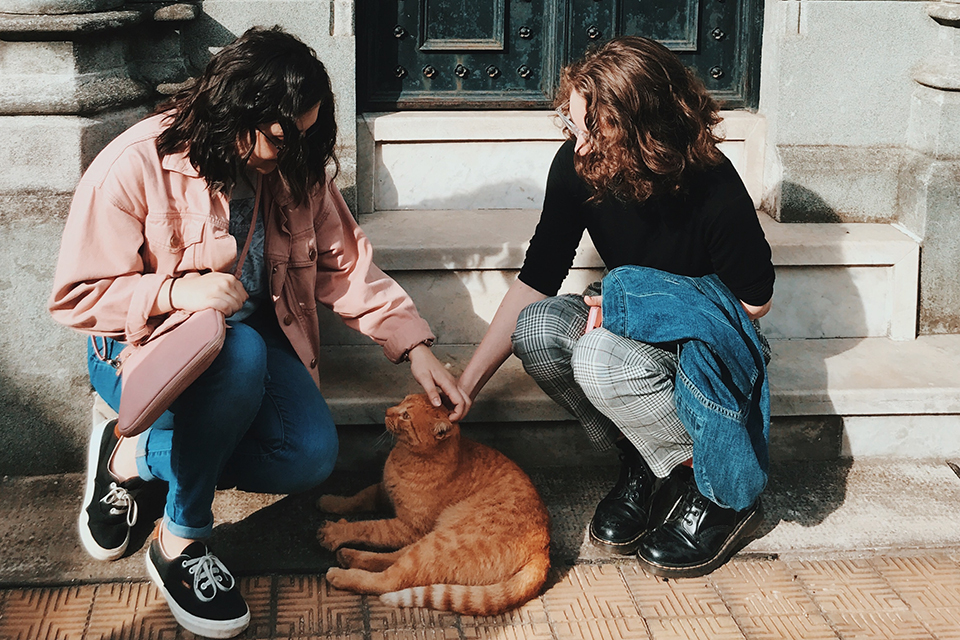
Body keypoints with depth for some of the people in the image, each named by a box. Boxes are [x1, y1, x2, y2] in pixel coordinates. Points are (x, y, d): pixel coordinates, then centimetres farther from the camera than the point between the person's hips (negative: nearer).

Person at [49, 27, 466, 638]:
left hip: (254, 333, 6)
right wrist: (179, 292, -34)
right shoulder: (134, 166, -20)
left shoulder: (297, 167, -4)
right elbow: (77, 295, -17)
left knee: (312, 455, -20)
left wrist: (417, 348, -8)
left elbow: (347, 263, 2)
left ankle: (136, 457, -1)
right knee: (241, 352, -39)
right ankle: (180, 542, -21)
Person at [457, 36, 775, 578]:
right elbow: (536, 280, -8)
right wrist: (466, 384, -13)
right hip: (630, 326, 5)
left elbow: (755, 301, -12)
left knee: (599, 357, -35)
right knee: (537, 329, -26)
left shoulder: (715, 192, -28)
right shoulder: (577, 167, -15)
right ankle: (643, 463, -6)